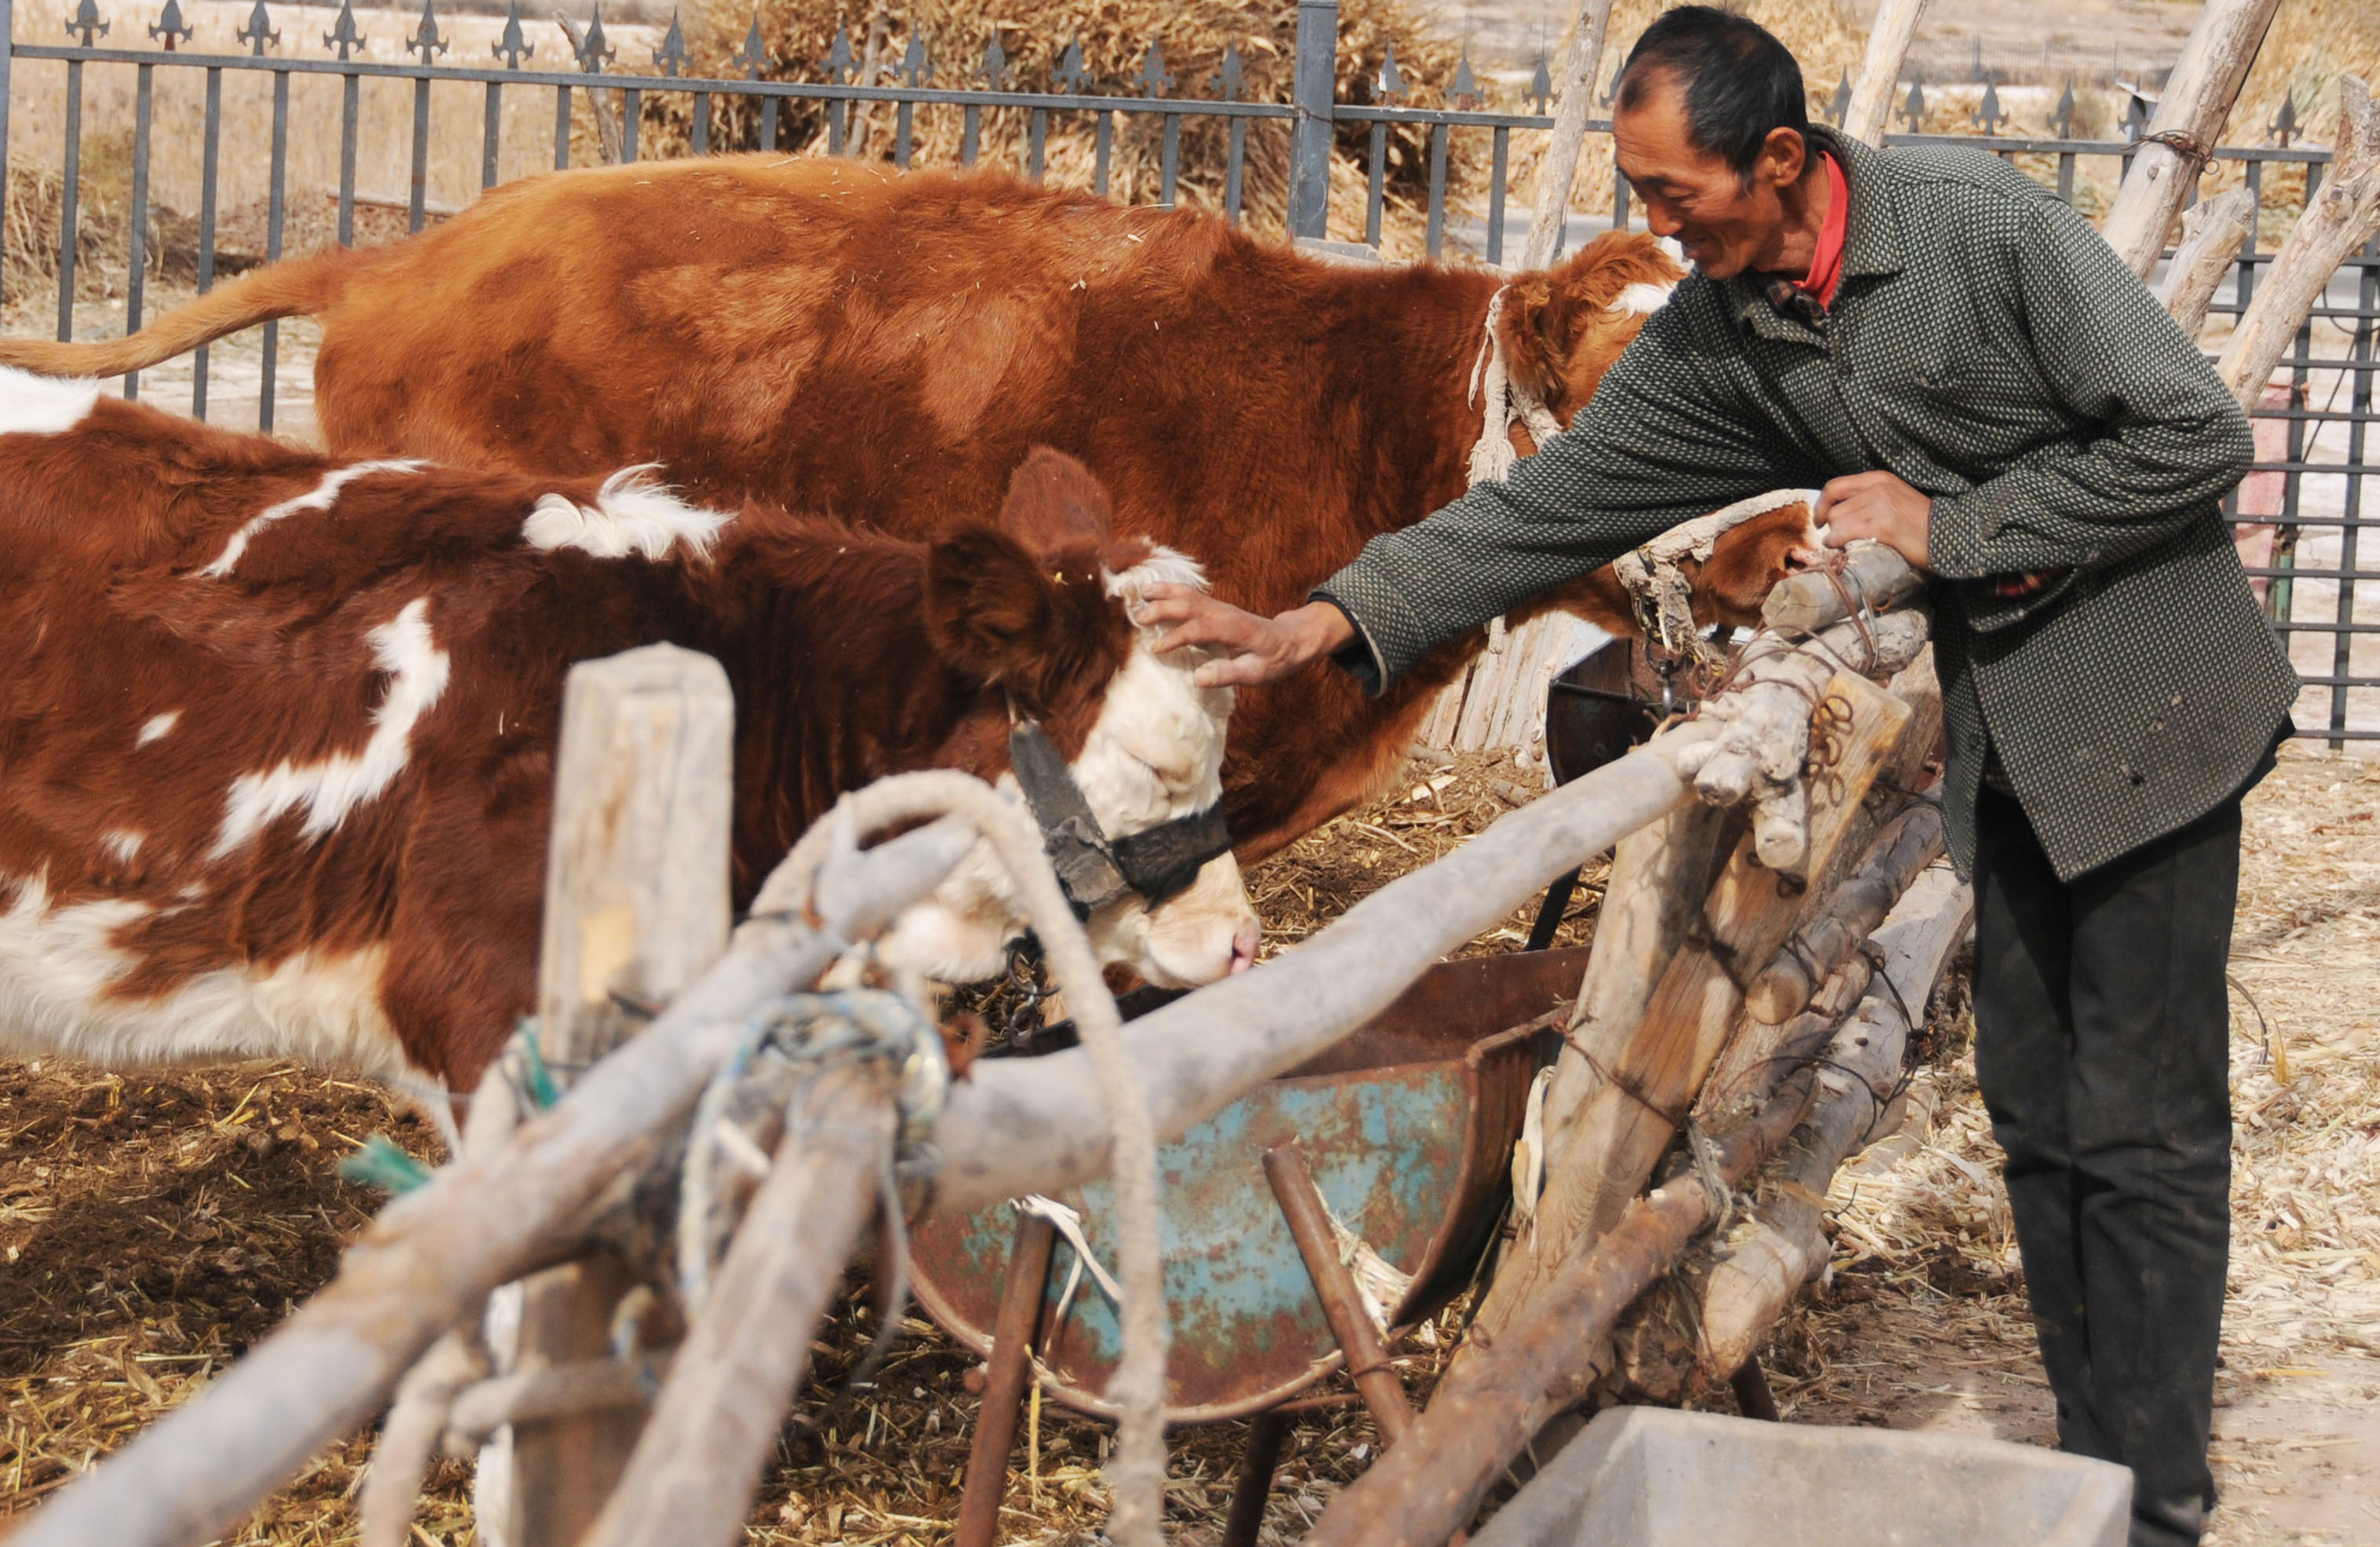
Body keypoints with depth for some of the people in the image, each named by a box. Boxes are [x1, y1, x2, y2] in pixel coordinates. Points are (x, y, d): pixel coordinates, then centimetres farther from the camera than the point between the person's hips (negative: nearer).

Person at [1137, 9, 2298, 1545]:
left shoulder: (1985, 223, -21)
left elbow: (2196, 440, -18)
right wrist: (1326, 622, -6)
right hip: (2006, 732, 7)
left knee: (2142, 1127, -4)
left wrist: (1952, 525, -17)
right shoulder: (1719, 335, -1)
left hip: (2150, 711, -7)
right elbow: (1563, 498, 1)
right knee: (2036, 1111, 10)